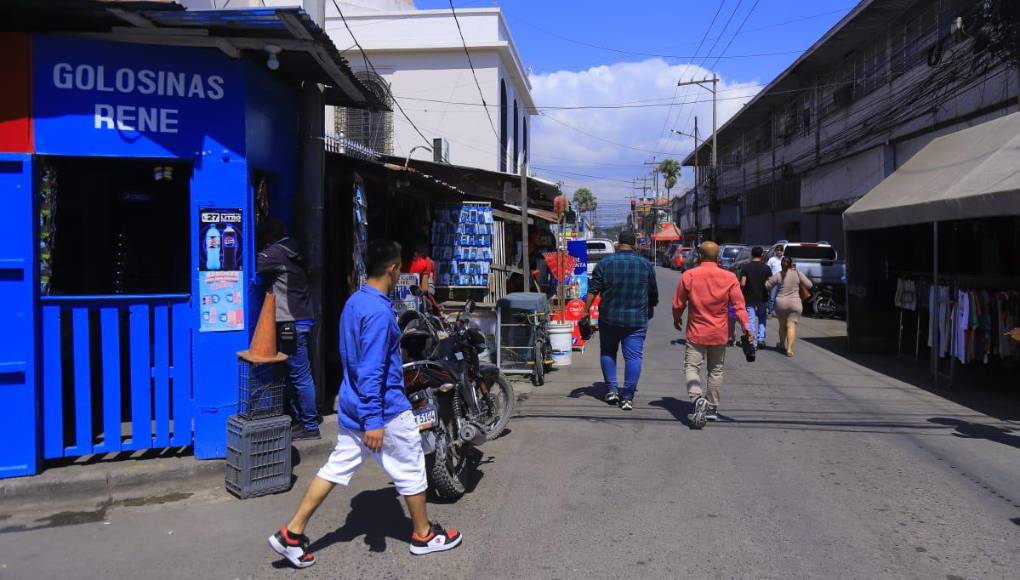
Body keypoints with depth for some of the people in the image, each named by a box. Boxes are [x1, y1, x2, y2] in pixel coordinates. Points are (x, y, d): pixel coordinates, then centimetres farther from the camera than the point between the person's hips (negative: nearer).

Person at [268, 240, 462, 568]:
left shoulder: (354, 302, 8)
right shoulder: (379, 311, -22)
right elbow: (371, 370, -25)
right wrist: (374, 420, -24)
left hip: (352, 406, 9)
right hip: (385, 410, -9)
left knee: (337, 468, 13)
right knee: (411, 471, 8)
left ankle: (292, 533, 14)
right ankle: (424, 535, 24)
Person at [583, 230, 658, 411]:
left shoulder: (605, 263, -3)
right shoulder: (646, 265, 2)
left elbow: (593, 289, -6)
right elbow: (653, 293, 11)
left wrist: (586, 310, -1)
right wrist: (651, 309, 28)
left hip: (609, 317, 0)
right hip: (637, 319, 0)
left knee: (607, 353, 17)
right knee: (633, 356, 3)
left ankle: (612, 390, 15)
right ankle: (627, 397, 1)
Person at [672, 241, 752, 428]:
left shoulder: (688, 276, -7)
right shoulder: (729, 277, -4)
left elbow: (678, 304, 1)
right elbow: (739, 305, -9)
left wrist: (677, 319, 19)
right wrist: (746, 327, -8)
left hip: (696, 332, -2)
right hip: (720, 333, 2)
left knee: (692, 367, 2)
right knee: (716, 370, 15)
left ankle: (698, 399, -24)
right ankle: (713, 408, 22)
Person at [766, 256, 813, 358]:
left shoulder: (778, 275, -4)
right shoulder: (798, 273, -3)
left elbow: (767, 285, 0)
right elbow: (809, 285, 0)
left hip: (781, 303, 1)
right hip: (795, 303, -1)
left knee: (782, 325, 18)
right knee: (792, 325, -3)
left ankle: (782, 345, 35)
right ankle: (789, 348, -16)